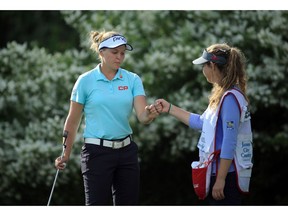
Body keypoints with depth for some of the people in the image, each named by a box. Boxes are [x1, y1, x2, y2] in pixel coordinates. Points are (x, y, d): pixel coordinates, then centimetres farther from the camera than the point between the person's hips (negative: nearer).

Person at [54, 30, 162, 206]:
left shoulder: (132, 79, 3)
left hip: (126, 150, 3)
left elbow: (142, 116, -9)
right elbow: (73, 121, 2)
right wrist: (66, 155, 2)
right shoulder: (86, 81, -4)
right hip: (97, 152, -3)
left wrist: (150, 113, -32)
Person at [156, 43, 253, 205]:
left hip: (228, 175, -10)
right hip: (218, 172, 10)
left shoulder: (230, 98, -18)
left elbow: (229, 143, -21)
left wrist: (220, 180, -21)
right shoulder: (222, 95, 12)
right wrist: (170, 108, 24)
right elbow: (202, 122, 23)